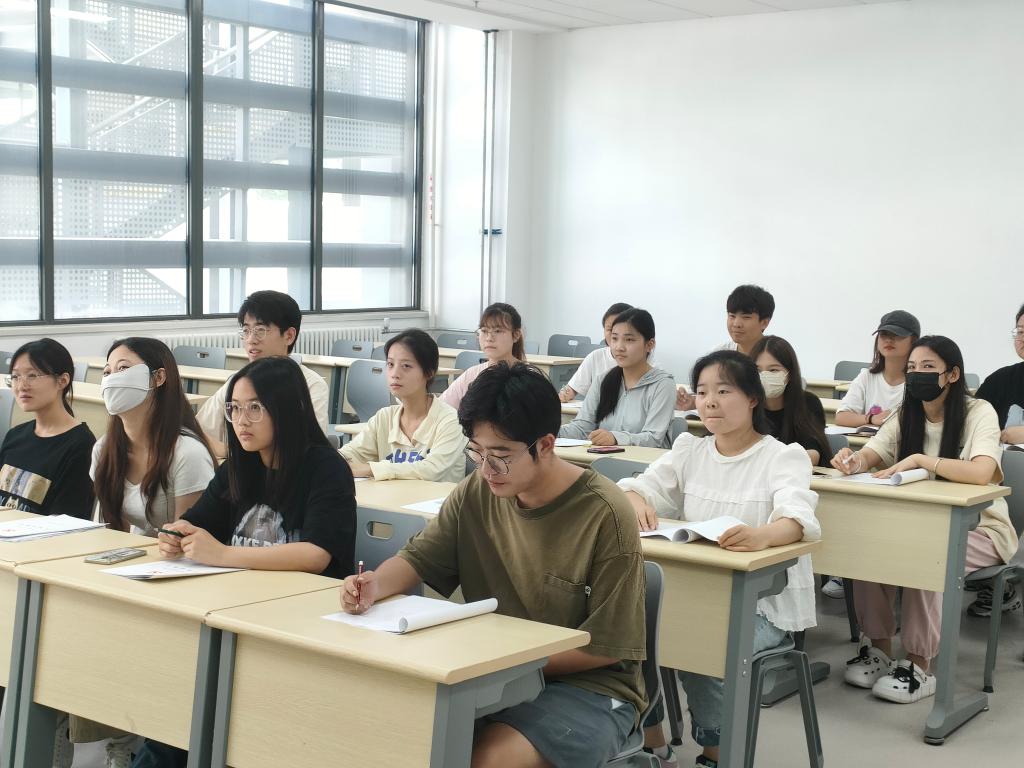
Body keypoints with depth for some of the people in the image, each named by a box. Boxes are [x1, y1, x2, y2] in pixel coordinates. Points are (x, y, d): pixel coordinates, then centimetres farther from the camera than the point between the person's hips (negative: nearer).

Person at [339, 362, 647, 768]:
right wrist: (376, 585, -15)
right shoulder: (475, 494, -1)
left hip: (588, 687, -5)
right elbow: (419, 558, 8)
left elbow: (606, 647, -14)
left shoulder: (605, 516, -17)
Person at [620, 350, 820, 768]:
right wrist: (636, 502, -26)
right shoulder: (689, 450, 9)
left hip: (762, 601, -5)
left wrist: (763, 535, -52)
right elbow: (634, 487, 1)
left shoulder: (783, 457, -8)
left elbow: (799, 519, -27)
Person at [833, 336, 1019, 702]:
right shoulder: (906, 414, 4)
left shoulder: (979, 413, -14)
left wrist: (920, 459, -37)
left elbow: (981, 473, -31)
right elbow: (870, 455, -7)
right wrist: (855, 461, -31)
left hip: (978, 527, -5)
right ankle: (878, 649, -9)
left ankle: (920, 667, -20)